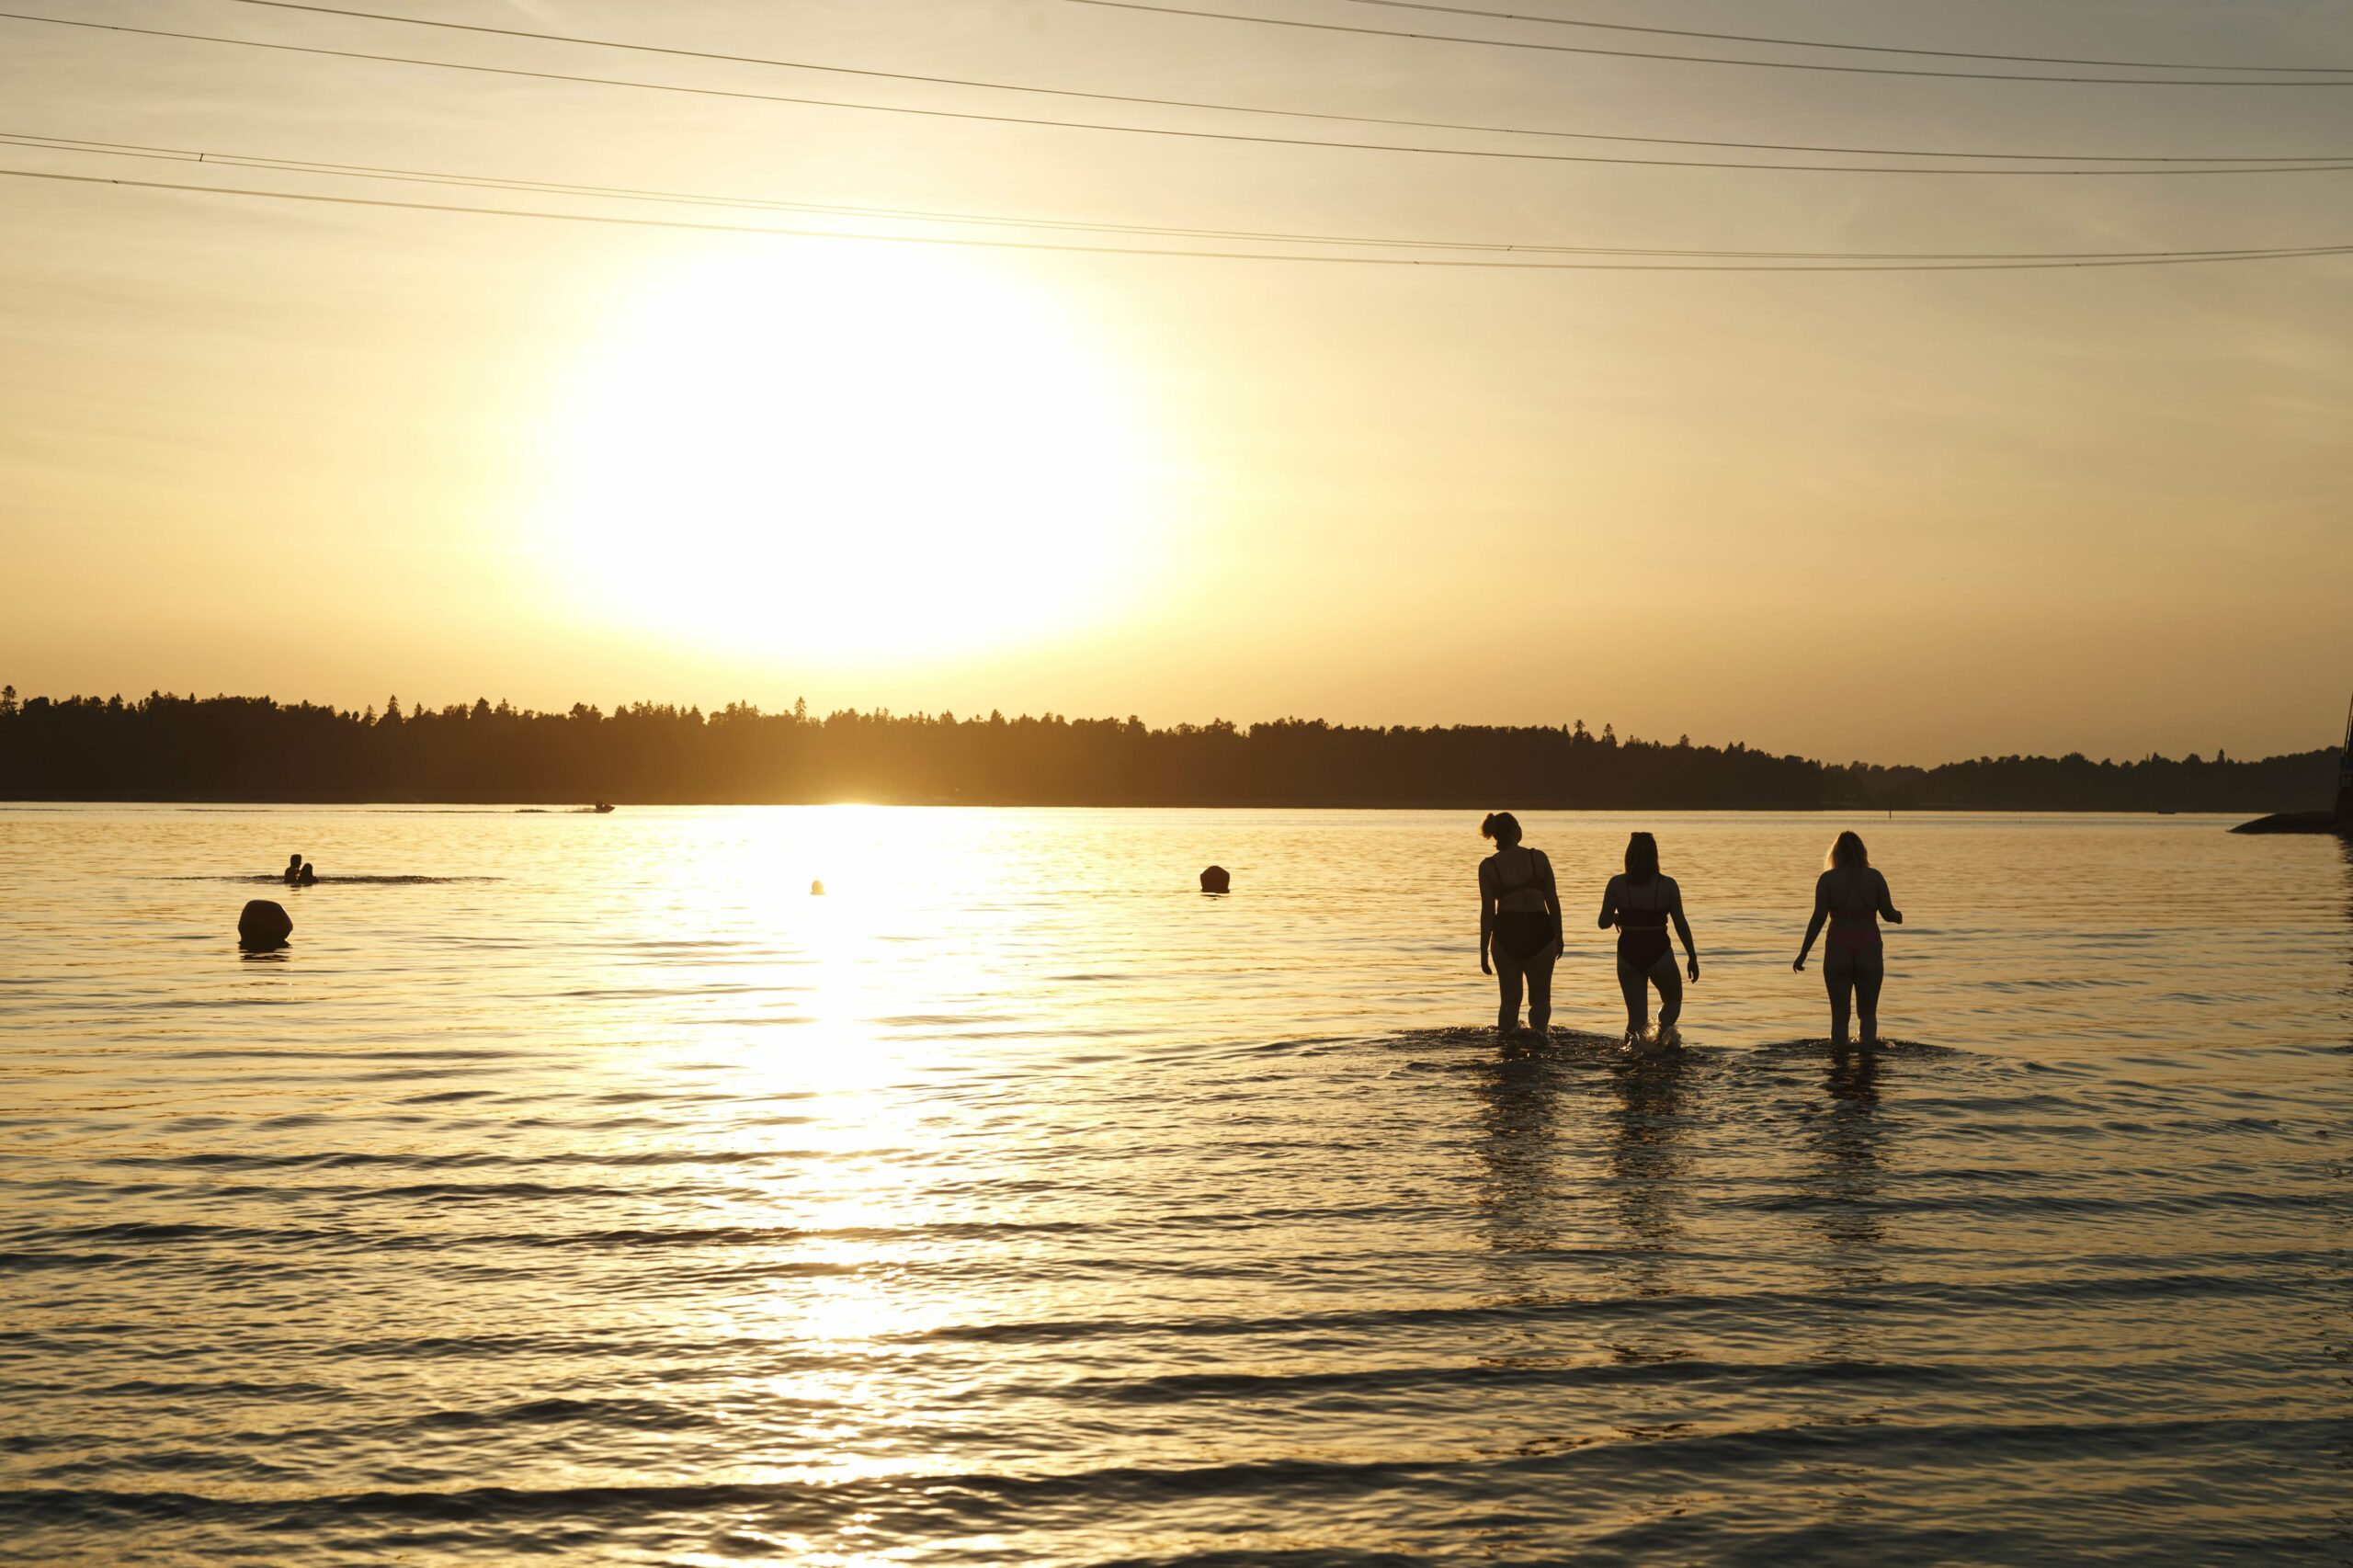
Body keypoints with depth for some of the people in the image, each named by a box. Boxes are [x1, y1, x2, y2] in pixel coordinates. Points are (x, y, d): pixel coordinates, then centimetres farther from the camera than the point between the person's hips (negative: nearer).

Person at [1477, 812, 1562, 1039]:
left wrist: (1483, 951, 2)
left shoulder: (1488, 867, -3)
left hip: (1506, 934, 0)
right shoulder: (1538, 858, -1)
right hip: (1539, 934, 0)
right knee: (1540, 998, 11)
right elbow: (1553, 901, 2)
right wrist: (1558, 937, 13)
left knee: (1510, 998, 16)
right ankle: (1538, 1029, -15)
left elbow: (1487, 911, -4)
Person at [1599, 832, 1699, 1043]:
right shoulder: (1667, 885, -4)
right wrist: (1693, 958, 6)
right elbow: (1681, 924, -2)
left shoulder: (1616, 884, -3)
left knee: (1636, 1015, 12)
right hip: (1659, 953, -1)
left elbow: (1604, 922, -2)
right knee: (1673, 1000, 22)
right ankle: (1663, 1032, -9)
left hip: (1628, 954, 1)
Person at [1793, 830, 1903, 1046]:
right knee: (1868, 1012, 12)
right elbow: (1888, 913, 1)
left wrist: (1803, 954, -3)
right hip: (1869, 949, 0)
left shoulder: (1827, 879, 2)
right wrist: (1898, 916, 25)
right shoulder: (1874, 877, 4)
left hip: (1838, 950, 0)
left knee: (1839, 1014, 7)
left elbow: (1819, 917, -6)